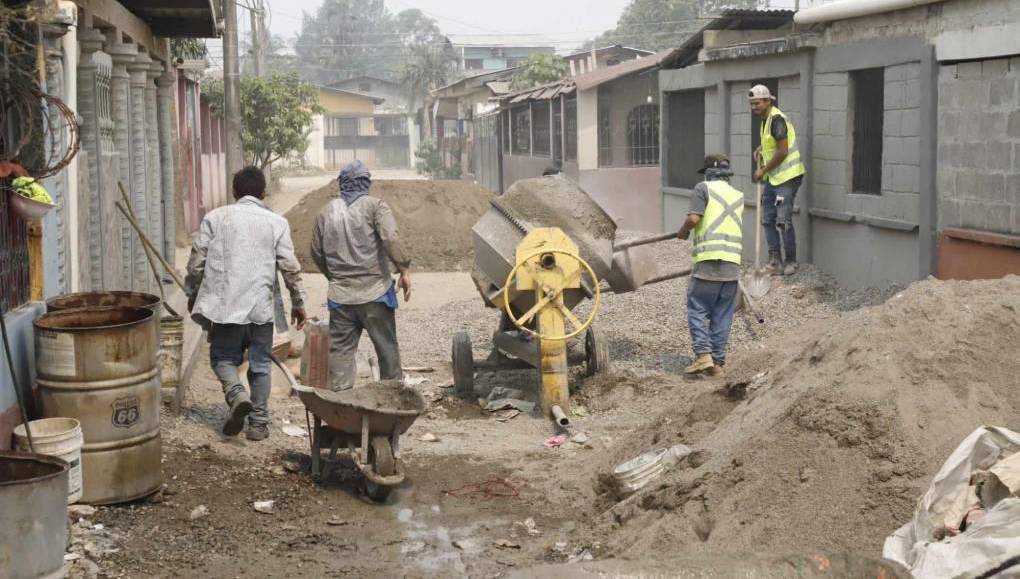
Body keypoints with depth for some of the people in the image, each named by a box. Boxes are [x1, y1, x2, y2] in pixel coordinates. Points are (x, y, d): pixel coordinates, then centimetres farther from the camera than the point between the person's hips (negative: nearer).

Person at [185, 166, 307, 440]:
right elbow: (290, 267, 2)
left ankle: (237, 394, -14)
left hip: (224, 304, 0)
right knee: (260, 364, 11)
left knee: (223, 357, 13)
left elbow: (197, 261, 4)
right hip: (261, 305, 0)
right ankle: (258, 423, 12)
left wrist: (192, 293, 19)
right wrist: (298, 302, 13)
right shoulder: (276, 223, 3)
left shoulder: (216, 217, 3)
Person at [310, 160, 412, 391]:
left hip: (340, 294, 3)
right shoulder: (374, 206, -4)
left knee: (341, 348, 6)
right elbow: (391, 239, -19)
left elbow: (316, 251, 15)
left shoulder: (328, 210, 9)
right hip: (374, 293, -3)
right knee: (386, 346, 8)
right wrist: (404, 269, -11)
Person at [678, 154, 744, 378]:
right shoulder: (738, 196, 19)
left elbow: (694, 218, -12)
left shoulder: (704, 188, 0)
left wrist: (683, 232, 8)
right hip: (733, 261, 5)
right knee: (722, 316, 9)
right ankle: (718, 363, 9)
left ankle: (703, 355, -11)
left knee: (697, 309, 2)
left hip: (709, 259, -5)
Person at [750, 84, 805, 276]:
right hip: (772, 178, 10)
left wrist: (763, 171, -12)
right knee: (768, 220, 9)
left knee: (783, 221, -9)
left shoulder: (776, 119, -18)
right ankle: (775, 260, 15)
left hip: (787, 176, -10)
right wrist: (761, 149, 13)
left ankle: (790, 262, 1)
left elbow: (782, 152, -21)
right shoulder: (766, 119, 12)